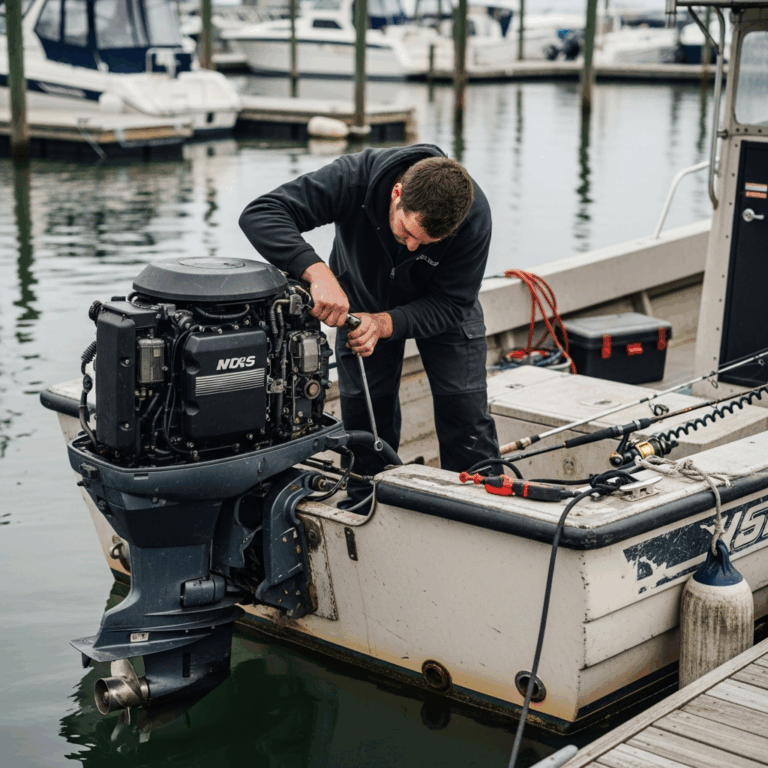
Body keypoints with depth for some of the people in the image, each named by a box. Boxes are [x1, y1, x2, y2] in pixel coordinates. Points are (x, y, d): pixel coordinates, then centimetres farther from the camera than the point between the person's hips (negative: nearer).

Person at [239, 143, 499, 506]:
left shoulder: (474, 217, -36)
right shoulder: (355, 177, -39)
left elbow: (449, 305, -26)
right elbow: (259, 214, -43)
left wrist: (385, 324, -43)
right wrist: (317, 271, -57)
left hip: (437, 308, 0)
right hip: (361, 300, 0)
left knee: (465, 413, -9)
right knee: (364, 419, -2)